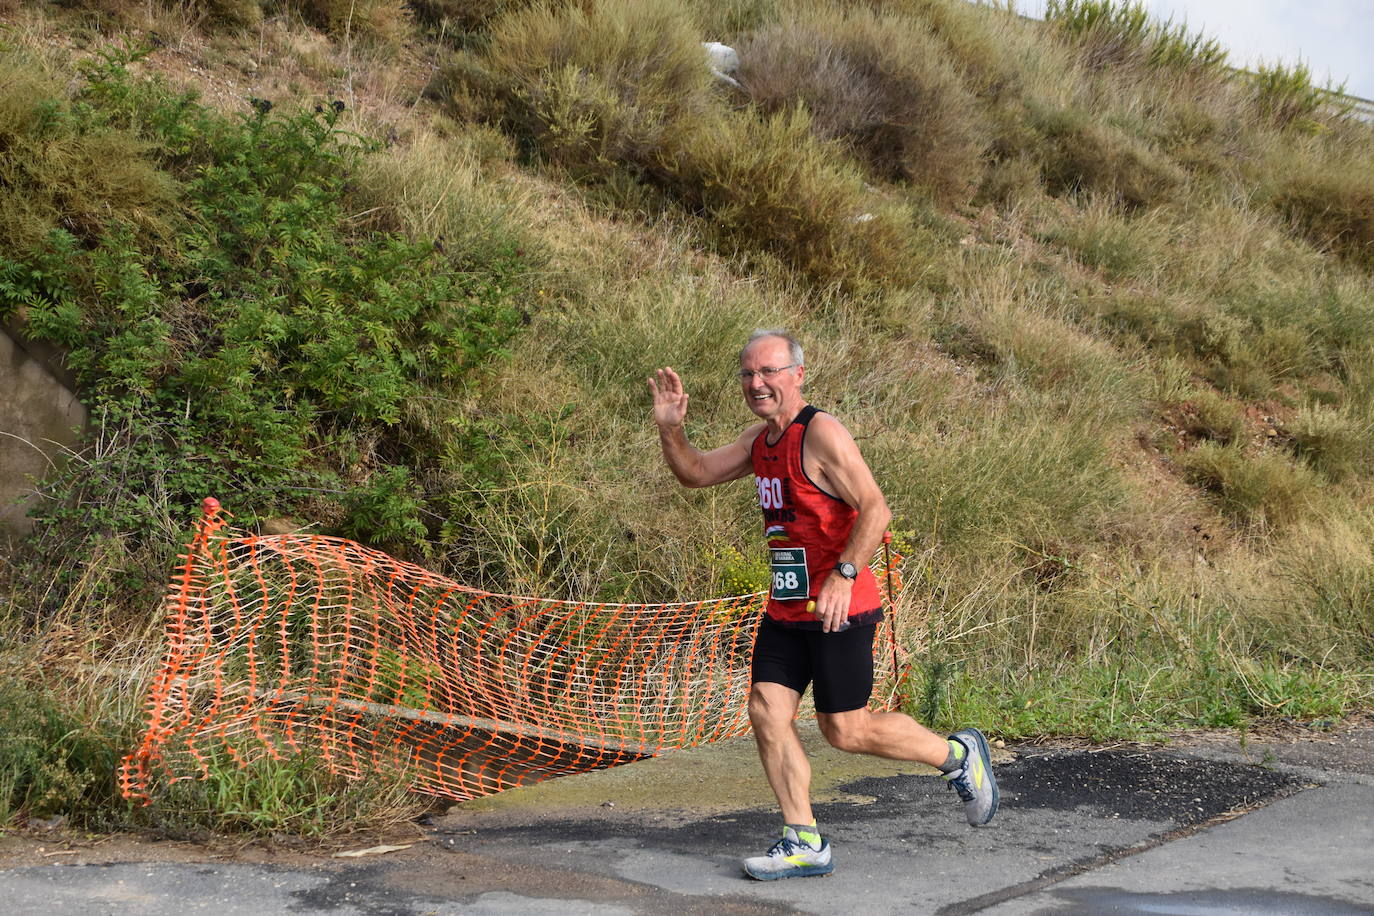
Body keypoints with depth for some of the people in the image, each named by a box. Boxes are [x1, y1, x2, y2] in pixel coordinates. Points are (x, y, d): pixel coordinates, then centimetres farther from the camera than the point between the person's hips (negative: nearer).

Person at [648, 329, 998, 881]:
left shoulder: (822, 434, -16)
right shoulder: (759, 439, 11)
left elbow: (875, 510, -21)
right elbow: (695, 474, 18)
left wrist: (843, 575, -30)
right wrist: (670, 428, 0)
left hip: (839, 609, -8)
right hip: (785, 609, 8)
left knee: (845, 731, -2)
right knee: (767, 712, -1)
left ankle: (960, 756, 19)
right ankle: (805, 844, 6)